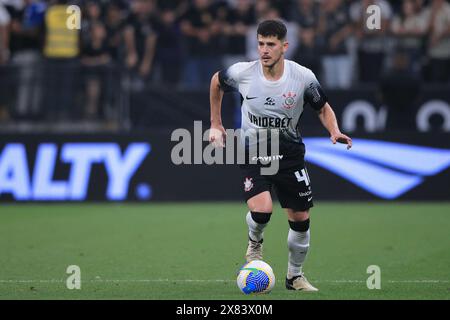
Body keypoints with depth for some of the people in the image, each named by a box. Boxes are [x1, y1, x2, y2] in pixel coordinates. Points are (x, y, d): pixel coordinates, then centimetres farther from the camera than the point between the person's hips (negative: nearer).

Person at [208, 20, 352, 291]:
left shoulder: (303, 77, -14)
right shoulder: (242, 73, -15)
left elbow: (324, 109, 3)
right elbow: (216, 82, 9)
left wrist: (335, 131, -17)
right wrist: (216, 124, 11)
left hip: (290, 154, 2)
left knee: (301, 219, 5)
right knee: (261, 210, -25)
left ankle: (295, 276, 29)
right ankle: (255, 242, 12)